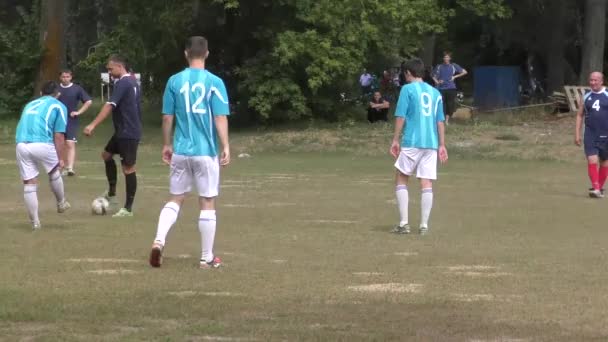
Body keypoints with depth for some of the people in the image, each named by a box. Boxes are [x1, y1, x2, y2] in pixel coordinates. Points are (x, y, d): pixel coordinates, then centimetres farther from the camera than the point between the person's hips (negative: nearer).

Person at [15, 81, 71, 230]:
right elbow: (59, 135, 5)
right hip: (42, 143, -4)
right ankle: (61, 203, 40)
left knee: (29, 184, 10)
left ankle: (35, 222, 13)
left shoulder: (30, 105, 30)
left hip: (21, 144, 4)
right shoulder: (58, 106, 14)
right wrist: (60, 158, 7)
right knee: (55, 172, 25)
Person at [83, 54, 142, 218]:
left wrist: (93, 125, -32)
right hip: (123, 132, 10)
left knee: (128, 168, -5)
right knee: (106, 154, 22)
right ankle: (112, 194, 23)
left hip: (128, 133, -10)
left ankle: (128, 208, 0)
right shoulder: (132, 82, 13)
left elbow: (109, 106, -26)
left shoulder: (122, 83, -17)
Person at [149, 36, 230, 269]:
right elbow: (220, 118, -10)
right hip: (206, 151, -2)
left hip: (180, 151, 3)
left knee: (175, 199, 14)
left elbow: (167, 118, 5)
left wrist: (166, 145, 16)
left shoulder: (174, 81, 1)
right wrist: (225, 147, -4)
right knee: (207, 203, 6)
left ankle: (159, 240, -8)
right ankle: (207, 258, 10)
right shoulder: (214, 82, -6)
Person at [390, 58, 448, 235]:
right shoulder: (435, 92, 14)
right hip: (431, 144, 4)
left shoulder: (407, 89, 0)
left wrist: (395, 140, -1)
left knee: (401, 180, 7)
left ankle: (404, 223, 1)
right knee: (427, 184, 2)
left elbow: (401, 116, -6)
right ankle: (424, 225, -2)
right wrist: (442, 145, 16)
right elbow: (440, 121, 14)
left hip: (411, 142, -4)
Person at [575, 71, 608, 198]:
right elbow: (580, 115, 11)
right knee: (592, 160, -13)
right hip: (590, 135, 1)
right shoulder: (586, 97, 7)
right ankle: (595, 188, -16)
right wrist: (577, 134, 4)